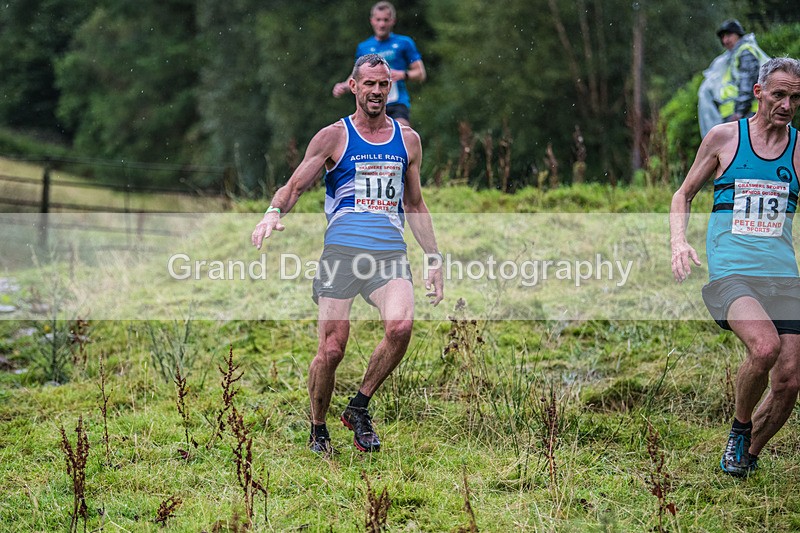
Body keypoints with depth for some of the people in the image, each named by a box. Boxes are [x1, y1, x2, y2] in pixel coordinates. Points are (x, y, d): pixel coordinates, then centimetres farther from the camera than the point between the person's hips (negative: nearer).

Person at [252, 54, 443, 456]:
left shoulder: (407, 140, 17)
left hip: (390, 253, 2)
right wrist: (274, 212, -20)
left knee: (400, 326, -24)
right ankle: (317, 430, 15)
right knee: (332, 348, -8)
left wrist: (434, 260, 21)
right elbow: (295, 185, 3)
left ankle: (359, 407, -3)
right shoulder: (333, 137, 6)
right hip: (342, 250, -2)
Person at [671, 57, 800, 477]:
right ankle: (740, 425, -3)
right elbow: (684, 194, 16)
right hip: (730, 271, -3)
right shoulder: (723, 137, 5)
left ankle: (747, 455, 21)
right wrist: (678, 241, -2)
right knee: (765, 346, -31)